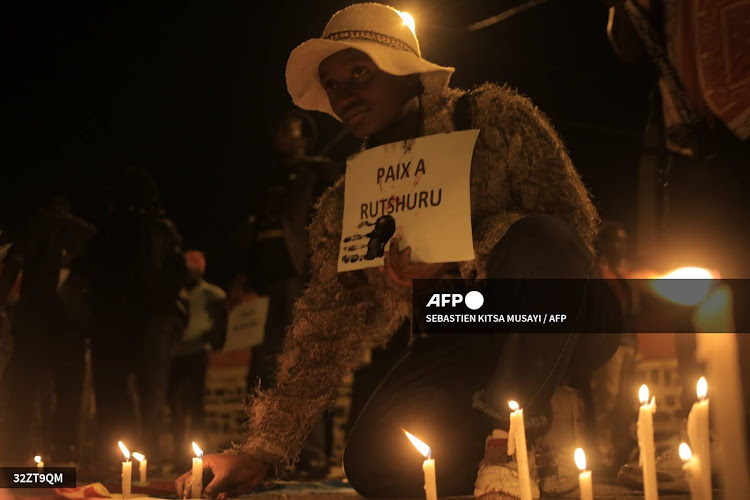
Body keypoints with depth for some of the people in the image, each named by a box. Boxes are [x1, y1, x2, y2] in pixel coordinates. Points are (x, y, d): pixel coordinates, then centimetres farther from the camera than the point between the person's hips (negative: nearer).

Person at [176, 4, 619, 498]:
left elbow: (572, 222, -15)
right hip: (462, 344, 3)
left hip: (558, 324, -3)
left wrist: (455, 253, -29)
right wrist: (262, 448, -6)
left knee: (533, 241, -35)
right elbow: (326, 328, 1)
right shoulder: (346, 205, 3)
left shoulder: (494, 117, -8)